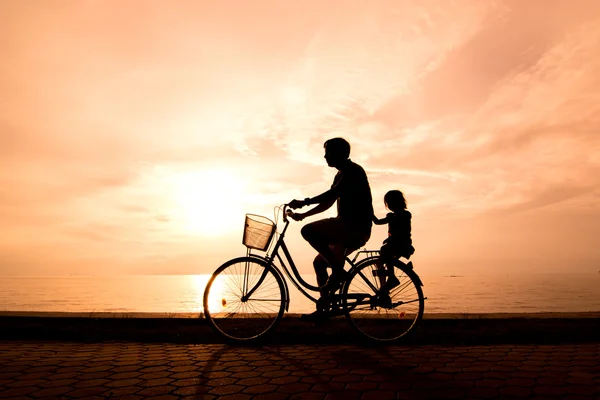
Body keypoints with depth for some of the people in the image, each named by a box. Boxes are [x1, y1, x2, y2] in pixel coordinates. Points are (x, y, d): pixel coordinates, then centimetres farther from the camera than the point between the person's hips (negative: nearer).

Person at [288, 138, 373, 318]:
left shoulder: (353, 170, -7)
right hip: (352, 230, 10)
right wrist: (303, 214, 22)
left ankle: (338, 270, -15)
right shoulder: (341, 175, 23)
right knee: (319, 262, 13)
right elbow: (328, 203, 27)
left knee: (308, 230, -21)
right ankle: (324, 308, 18)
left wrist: (304, 202, -26)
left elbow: (333, 194, -23)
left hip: (356, 227, -10)